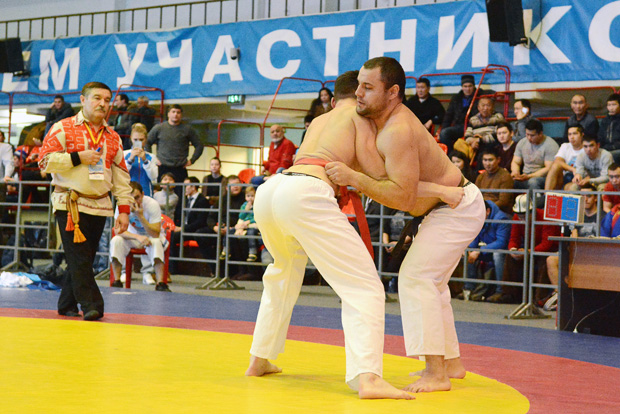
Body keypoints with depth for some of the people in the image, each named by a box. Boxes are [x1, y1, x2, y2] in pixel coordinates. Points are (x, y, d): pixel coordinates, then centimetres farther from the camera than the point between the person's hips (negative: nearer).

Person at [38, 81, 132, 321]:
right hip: (69, 204, -5)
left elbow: (122, 177, 16)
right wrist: (78, 157, -15)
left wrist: (124, 209, 9)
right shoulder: (63, 129, 0)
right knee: (79, 258, -12)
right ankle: (91, 306, -13)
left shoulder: (113, 138, 15)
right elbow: (45, 161, -8)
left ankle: (67, 305, 20)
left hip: (100, 206, 5)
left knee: (86, 258, 8)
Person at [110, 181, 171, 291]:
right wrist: (138, 237, -39)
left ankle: (160, 283, -36)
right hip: (133, 236, 2)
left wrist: (141, 216, -41)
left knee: (156, 242, -37)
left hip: (152, 236, -2)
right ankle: (117, 281, -22)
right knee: (116, 240, -28)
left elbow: (155, 234, -30)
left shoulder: (152, 205, -25)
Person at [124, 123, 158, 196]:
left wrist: (145, 160, -16)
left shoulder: (151, 157, 8)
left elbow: (153, 177, -5)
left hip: (146, 193, 1)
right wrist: (130, 159, -19)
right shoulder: (125, 154, 6)